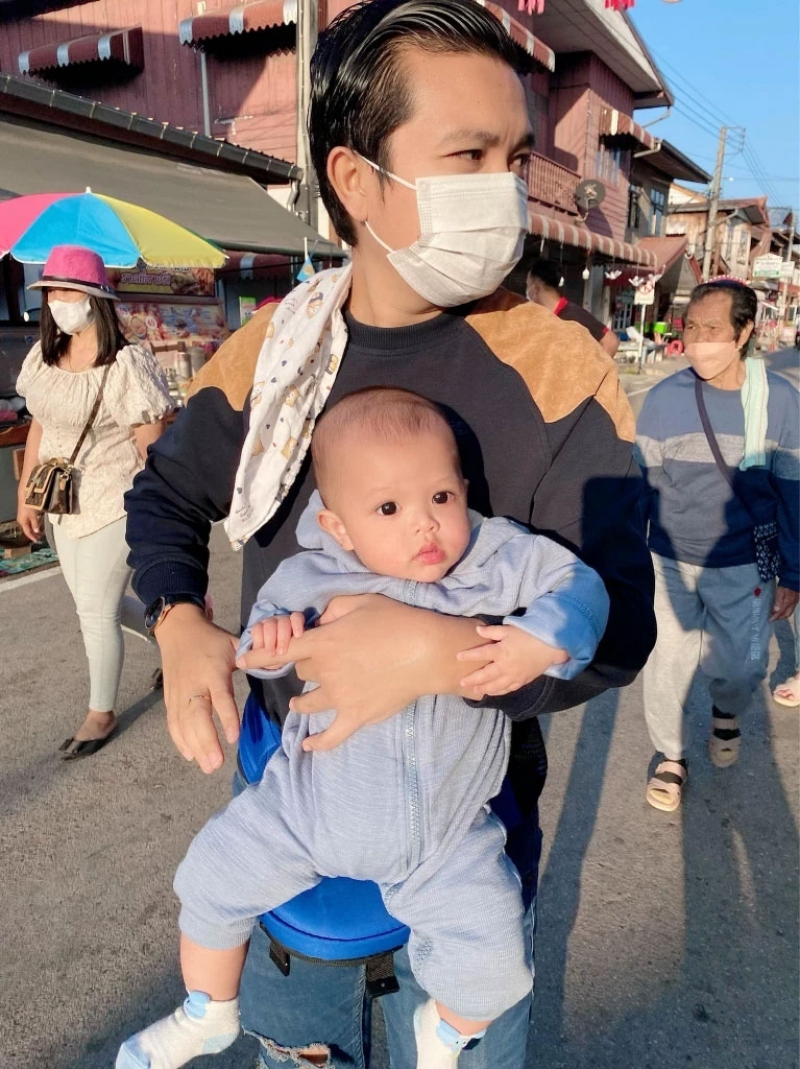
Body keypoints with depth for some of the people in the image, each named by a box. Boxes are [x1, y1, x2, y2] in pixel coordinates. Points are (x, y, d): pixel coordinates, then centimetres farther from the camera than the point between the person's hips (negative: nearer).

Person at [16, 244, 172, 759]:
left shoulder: (127, 363, -17)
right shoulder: (43, 356, 4)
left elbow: (152, 450, -16)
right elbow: (39, 428, 13)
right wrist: (26, 494, 13)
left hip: (115, 504, -7)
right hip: (65, 504, 7)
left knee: (96, 610, 1)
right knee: (97, 601, 18)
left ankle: (102, 714, 23)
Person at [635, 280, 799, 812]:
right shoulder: (665, 397, -10)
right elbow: (642, 486, -2)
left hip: (743, 568, 0)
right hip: (670, 564, 0)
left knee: (743, 666, 12)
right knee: (668, 664, 8)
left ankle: (726, 712, 48)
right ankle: (672, 756, 32)